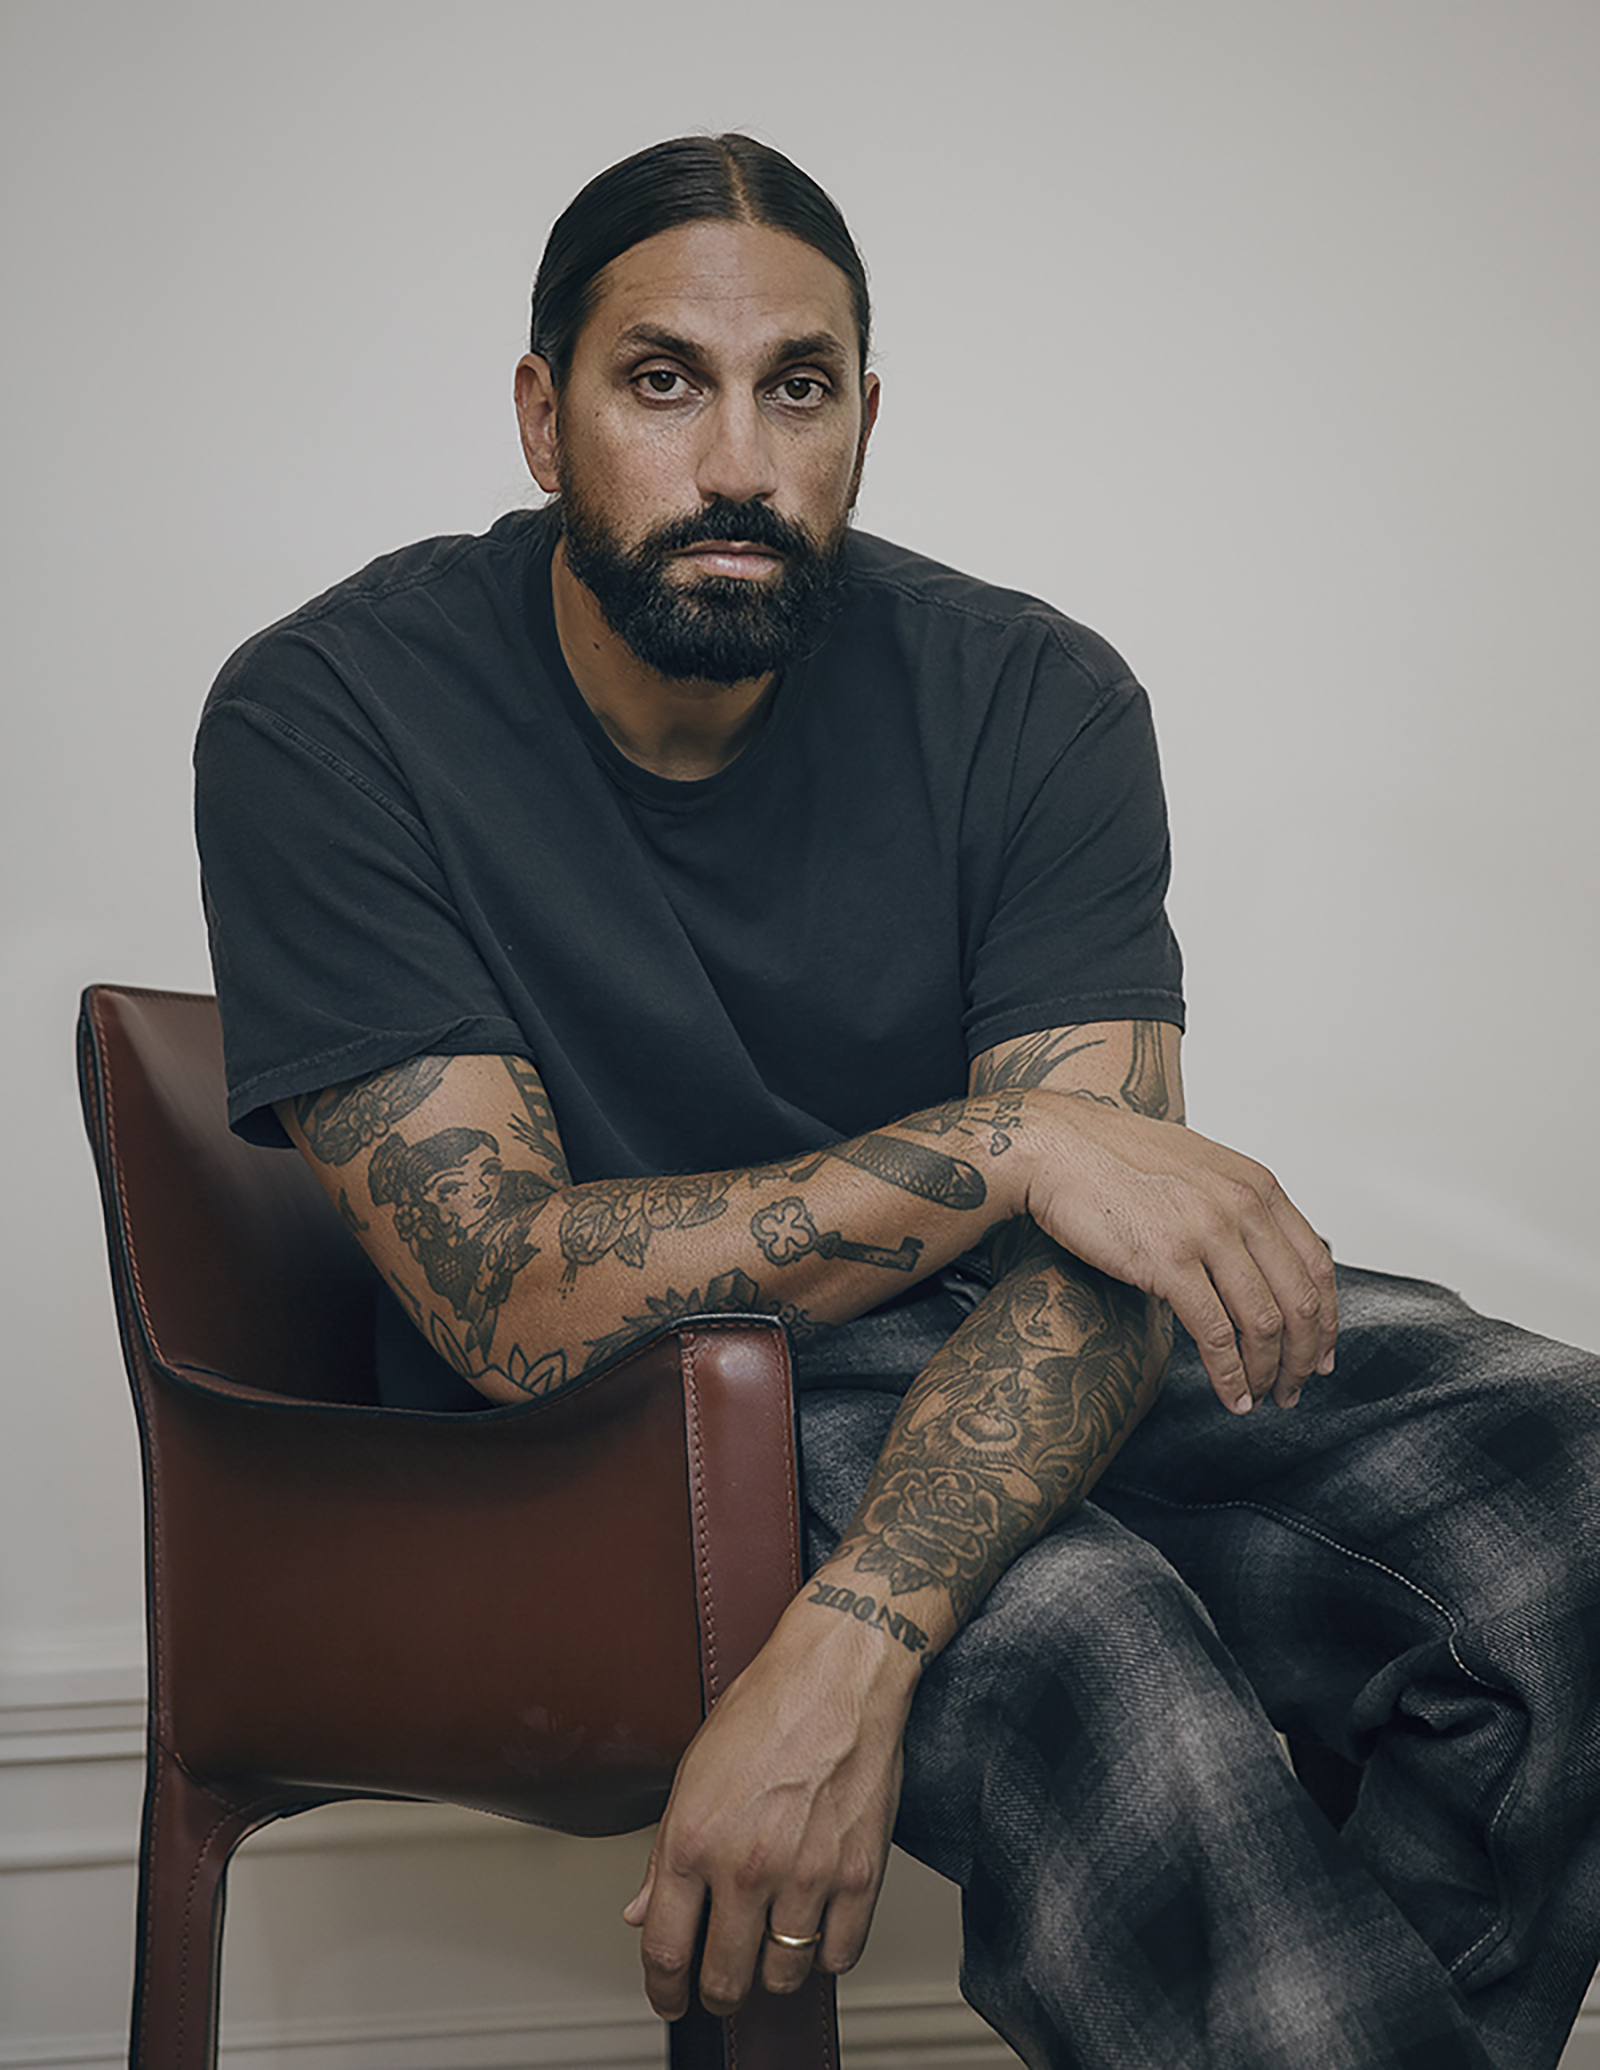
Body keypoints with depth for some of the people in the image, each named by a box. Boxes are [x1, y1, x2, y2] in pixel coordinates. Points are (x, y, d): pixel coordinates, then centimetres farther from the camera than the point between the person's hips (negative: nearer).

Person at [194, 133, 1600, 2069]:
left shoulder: (1033, 700, -6)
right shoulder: (323, 720, -12)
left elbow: (1095, 1250, -18)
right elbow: (519, 1305, -19)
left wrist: (846, 1646, -35)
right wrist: (999, 1146, -25)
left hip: (982, 1351, 4)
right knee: (1089, 1660, -33)